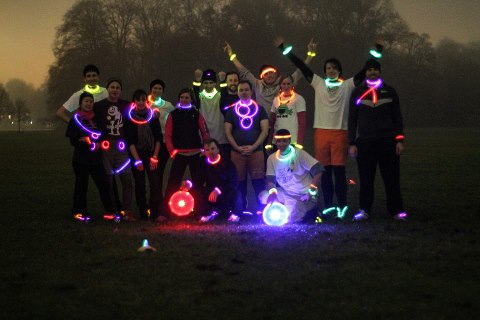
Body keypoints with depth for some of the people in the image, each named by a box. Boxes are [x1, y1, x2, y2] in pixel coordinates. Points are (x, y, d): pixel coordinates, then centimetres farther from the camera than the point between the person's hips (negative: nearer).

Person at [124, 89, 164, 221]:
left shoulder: (153, 115, 5)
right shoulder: (130, 118, 1)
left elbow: (158, 138, 3)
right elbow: (129, 141, -4)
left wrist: (154, 157, -6)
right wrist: (137, 160, -11)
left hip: (151, 155, 1)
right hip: (136, 155, 0)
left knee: (155, 184, -10)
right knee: (140, 185, 0)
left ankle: (155, 214, -8)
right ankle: (143, 214, 6)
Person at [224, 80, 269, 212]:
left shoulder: (259, 109, 8)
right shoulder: (232, 110, 11)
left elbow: (265, 130, 1)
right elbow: (228, 132, 5)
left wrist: (253, 147, -10)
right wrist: (238, 148, -8)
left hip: (255, 151, -1)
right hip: (237, 152, 1)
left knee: (258, 183, -7)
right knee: (240, 184, 3)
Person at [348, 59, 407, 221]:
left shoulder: (389, 91, 9)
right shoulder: (358, 92, 8)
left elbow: (397, 117, 9)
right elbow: (352, 119, 9)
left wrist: (399, 140, 1)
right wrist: (352, 143, 2)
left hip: (387, 141, 0)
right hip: (365, 141, 0)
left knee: (392, 177, 0)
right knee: (366, 179, 1)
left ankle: (396, 209, 6)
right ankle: (364, 210, 8)